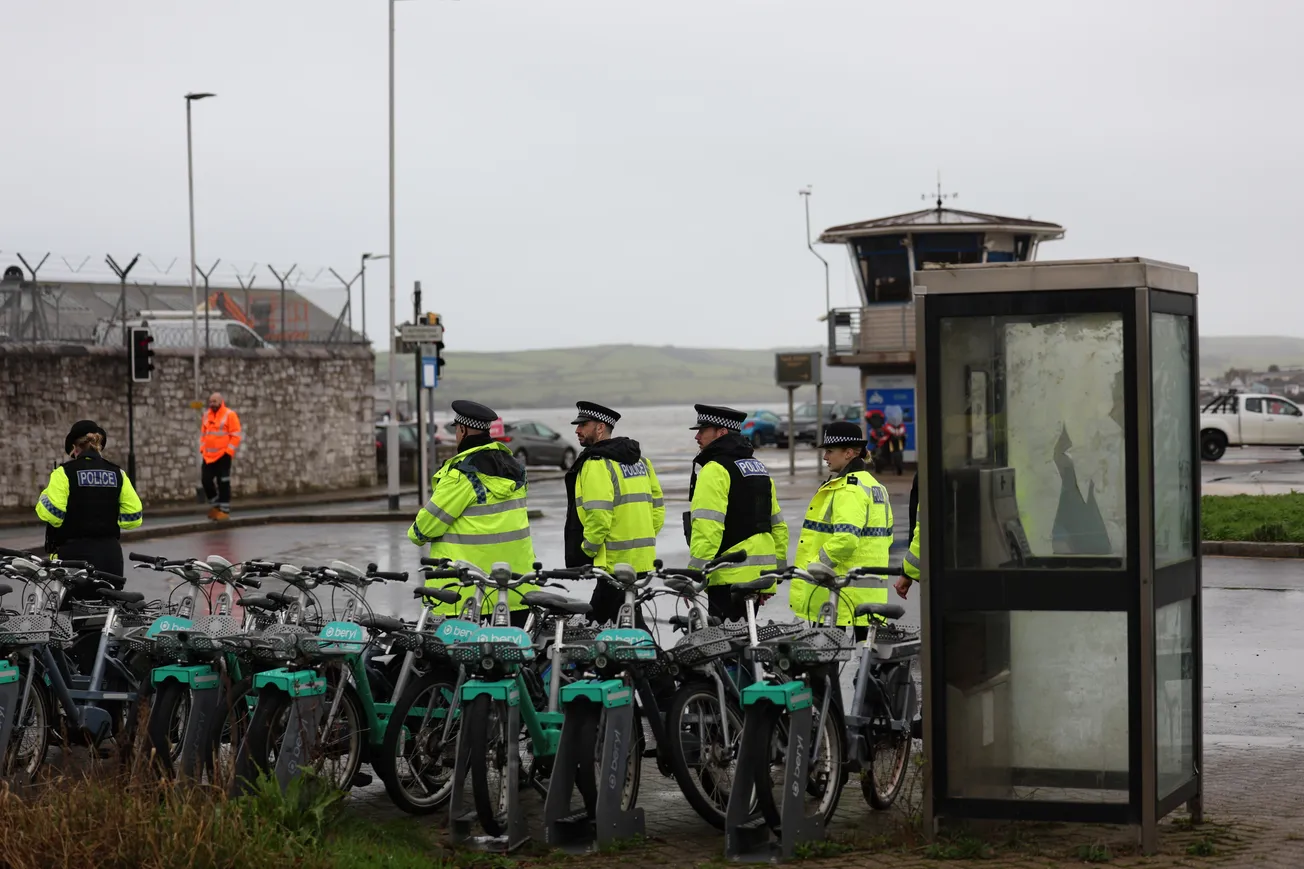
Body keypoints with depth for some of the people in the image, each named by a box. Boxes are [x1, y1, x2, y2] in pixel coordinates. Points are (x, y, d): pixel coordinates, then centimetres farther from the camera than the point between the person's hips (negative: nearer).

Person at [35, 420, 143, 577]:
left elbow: (51, 513, -14)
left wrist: (45, 496, 6)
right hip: (110, 554, 4)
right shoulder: (117, 473, 6)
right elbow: (134, 516, 3)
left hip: (76, 554, -4)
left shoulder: (65, 472, -6)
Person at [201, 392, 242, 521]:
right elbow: (203, 434, 20)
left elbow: (236, 436, -9)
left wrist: (228, 451, -15)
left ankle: (224, 510, 2)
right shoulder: (207, 415, 12)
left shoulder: (229, 415, -7)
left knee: (223, 483, -4)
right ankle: (215, 505, 23)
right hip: (208, 456, 6)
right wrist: (202, 448, 9)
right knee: (207, 481, 5)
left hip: (223, 456, -6)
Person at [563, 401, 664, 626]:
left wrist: (588, 549, -10)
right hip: (642, 557, 9)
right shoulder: (639, 459, 15)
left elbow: (598, 515, -23)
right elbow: (657, 507, 18)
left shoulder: (597, 463, -13)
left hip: (616, 561, -9)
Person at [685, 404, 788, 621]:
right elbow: (778, 526, 20)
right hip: (759, 575, 9)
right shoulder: (758, 467, 18)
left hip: (730, 577, -9)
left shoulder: (715, 470, -11)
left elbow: (707, 529, -20)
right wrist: (775, 572, 23)